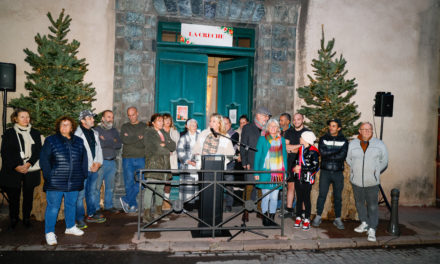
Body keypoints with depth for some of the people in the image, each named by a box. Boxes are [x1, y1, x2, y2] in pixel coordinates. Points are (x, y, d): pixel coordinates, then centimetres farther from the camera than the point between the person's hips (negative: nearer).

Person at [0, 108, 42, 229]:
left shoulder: (35, 133, 9)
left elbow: (38, 151, 4)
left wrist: (28, 164, -11)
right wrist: (16, 166, -12)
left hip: (31, 171, 1)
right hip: (13, 171, -1)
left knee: (28, 195, 6)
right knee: (14, 196, 2)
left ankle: (26, 218, 20)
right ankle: (13, 219, 19)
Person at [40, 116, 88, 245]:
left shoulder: (79, 141, 10)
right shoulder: (51, 140, -1)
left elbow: (84, 159, 15)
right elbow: (44, 159, -3)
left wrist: (84, 175, 7)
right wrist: (48, 176, -10)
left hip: (74, 183, 4)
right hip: (55, 183, -4)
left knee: (71, 205, 16)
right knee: (53, 207, 1)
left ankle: (70, 227, 33)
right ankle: (49, 232, 14)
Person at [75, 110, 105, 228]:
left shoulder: (94, 133, 14)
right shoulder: (77, 134, -10)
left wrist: (98, 163, 2)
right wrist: (89, 166, -12)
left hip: (94, 169, 7)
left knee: (92, 192, 16)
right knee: (80, 194, -2)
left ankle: (91, 214, 29)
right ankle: (79, 219, 8)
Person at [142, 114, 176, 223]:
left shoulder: (165, 133, 22)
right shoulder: (148, 133, 3)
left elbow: (173, 146, 11)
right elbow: (153, 148, -11)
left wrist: (164, 144, -5)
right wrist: (167, 149, -2)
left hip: (164, 163, 6)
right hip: (153, 163, -6)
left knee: (161, 187, 10)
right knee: (150, 187, -11)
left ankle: (158, 212, 19)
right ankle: (147, 215, -9)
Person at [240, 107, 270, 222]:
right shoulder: (247, 128, 4)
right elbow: (243, 146, 0)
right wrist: (245, 162, -8)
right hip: (251, 164, -3)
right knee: (249, 187, -4)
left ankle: (260, 211, 18)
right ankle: (246, 212, 7)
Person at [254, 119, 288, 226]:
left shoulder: (282, 140, 12)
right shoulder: (262, 139, 2)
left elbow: (284, 156, 13)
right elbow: (257, 156, 1)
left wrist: (285, 172, 8)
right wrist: (256, 172, -4)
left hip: (278, 173, 3)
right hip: (265, 172, -3)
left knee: (274, 197, 7)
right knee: (266, 196, 0)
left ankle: (272, 219, 18)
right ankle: (265, 219, 13)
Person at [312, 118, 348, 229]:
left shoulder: (344, 141, 3)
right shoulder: (323, 139, 5)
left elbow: (342, 155, -12)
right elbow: (322, 151, -12)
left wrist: (328, 155, -12)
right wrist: (336, 151, -11)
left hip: (338, 172, 0)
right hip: (325, 171, 0)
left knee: (338, 196, 8)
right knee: (322, 194, 2)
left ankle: (337, 219, 20)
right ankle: (318, 217, 14)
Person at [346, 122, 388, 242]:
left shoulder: (379, 144, 0)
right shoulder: (353, 144, 3)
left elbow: (384, 161, 7)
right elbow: (349, 159, 13)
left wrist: (375, 172, 5)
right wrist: (356, 170, 7)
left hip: (372, 182, -2)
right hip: (356, 181, 3)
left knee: (372, 206, -2)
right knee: (359, 203, 15)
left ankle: (372, 230, 5)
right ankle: (364, 223, 33)